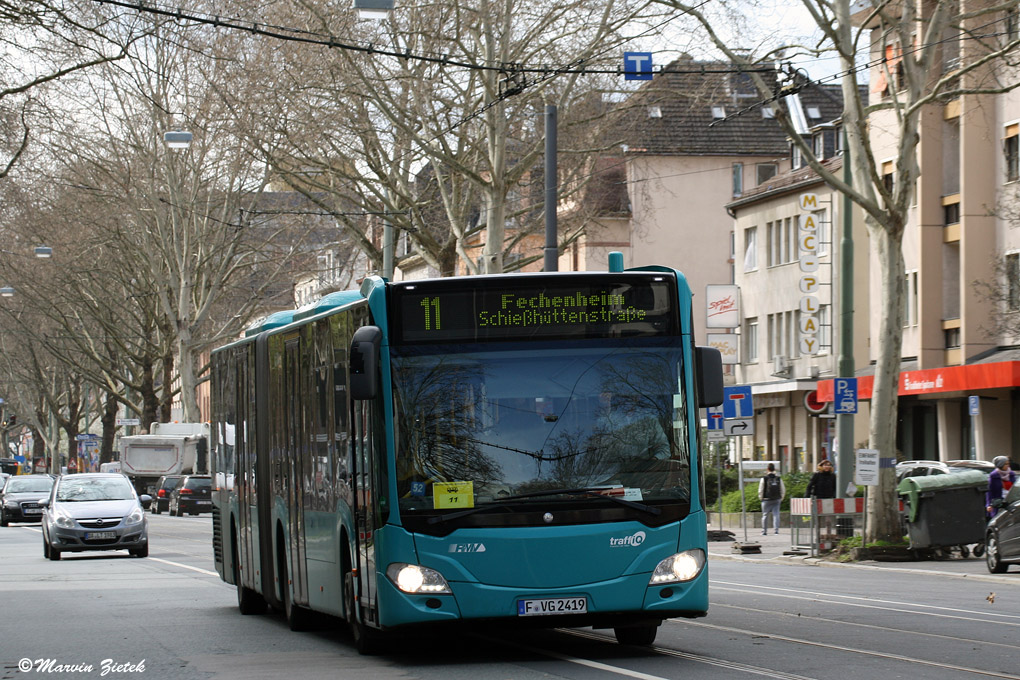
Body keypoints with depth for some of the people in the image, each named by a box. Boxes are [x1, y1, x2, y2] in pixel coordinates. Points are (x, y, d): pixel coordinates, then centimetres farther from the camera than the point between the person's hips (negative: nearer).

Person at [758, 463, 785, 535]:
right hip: (777, 500, 2)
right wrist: (781, 498, 18)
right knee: (776, 514, 3)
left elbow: (760, 490, -4)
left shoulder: (764, 479, -8)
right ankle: (776, 530, -6)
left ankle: (764, 531, 11)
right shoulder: (779, 478, 0)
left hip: (767, 499, -2)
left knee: (765, 515, 7)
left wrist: (760, 498, 11)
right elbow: (783, 490, 6)